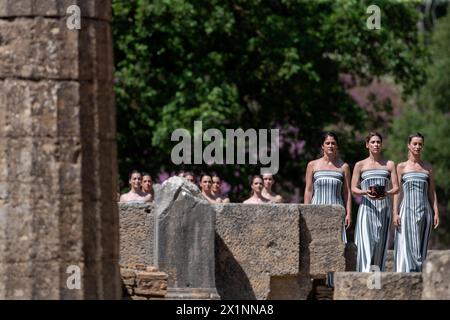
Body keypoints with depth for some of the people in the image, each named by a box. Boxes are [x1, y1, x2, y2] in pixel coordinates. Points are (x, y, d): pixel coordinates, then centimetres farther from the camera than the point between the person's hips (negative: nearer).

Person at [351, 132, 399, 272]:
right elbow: (353, 189, 5)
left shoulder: (389, 165, 12)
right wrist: (365, 192, -16)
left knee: (380, 242, -2)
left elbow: (396, 188, 7)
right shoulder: (360, 165, 9)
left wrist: (387, 193, -15)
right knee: (366, 241, -15)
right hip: (367, 207, -2)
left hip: (384, 208, 2)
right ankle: (366, 271, -22)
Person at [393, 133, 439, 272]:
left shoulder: (428, 168, 12)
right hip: (407, 209, -2)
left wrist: (436, 213, 3)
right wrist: (395, 213, -6)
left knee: (421, 247, 1)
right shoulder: (402, 167, 7)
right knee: (407, 246, -10)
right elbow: (397, 191, 3)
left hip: (424, 209, 2)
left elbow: (432, 192, 11)